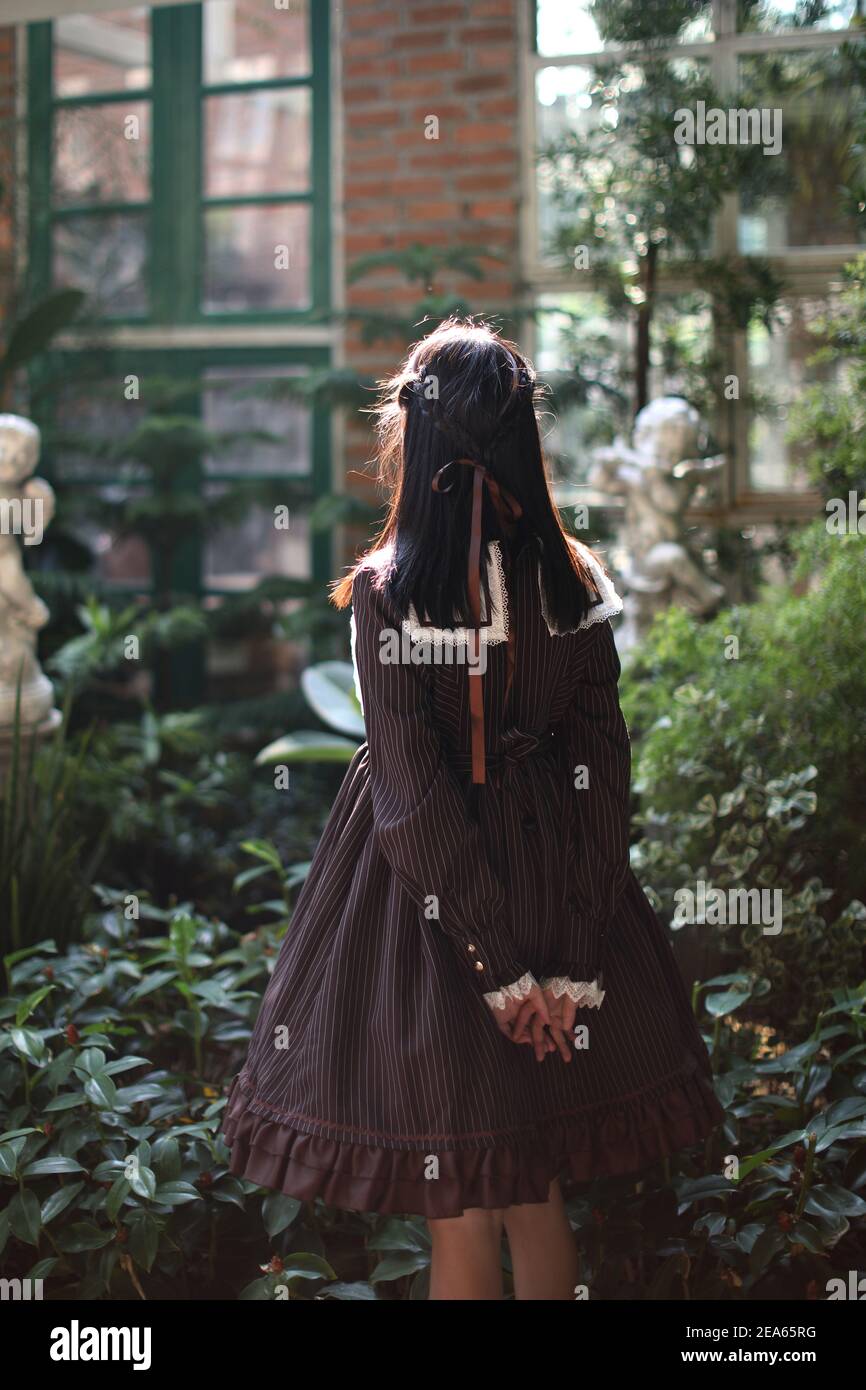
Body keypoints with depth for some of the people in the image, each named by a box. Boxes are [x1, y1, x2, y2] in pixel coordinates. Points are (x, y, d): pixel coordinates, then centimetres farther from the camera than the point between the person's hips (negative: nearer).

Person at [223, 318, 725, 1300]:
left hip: (432, 895, -4)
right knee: (541, 1199, 20)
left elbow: (413, 798, -17)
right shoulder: (575, 581, -6)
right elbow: (600, 770, -8)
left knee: (460, 1224, 9)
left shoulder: (386, 593, -16)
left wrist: (500, 963, -11)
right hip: (552, 865, 4)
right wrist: (571, 961, -6)